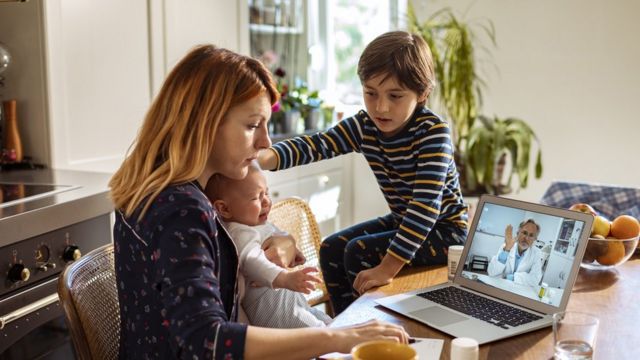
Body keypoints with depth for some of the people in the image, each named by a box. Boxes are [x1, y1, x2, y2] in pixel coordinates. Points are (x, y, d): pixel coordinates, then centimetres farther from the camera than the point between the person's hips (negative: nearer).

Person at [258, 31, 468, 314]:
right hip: (402, 221, 7)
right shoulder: (364, 126, -7)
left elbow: (426, 203, -34)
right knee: (332, 249, 1)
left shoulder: (433, 131, -26)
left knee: (359, 252, -20)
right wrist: (267, 158, -42)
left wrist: (388, 267, -40)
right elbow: (317, 145, -21)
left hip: (444, 230, -7)